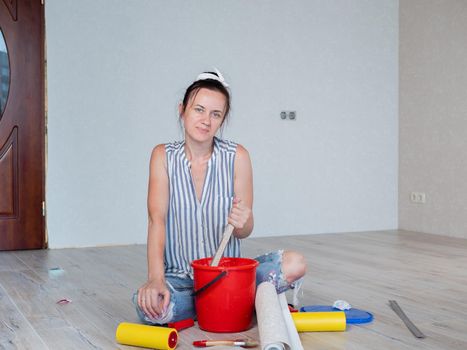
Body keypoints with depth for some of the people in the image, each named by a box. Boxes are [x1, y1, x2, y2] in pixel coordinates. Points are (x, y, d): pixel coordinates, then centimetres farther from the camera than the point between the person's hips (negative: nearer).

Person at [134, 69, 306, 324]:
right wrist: (155, 279, -26)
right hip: (179, 276, 0)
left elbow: (245, 232, -2)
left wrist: (242, 223, -28)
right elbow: (157, 219, -13)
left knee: (295, 264, -22)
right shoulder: (163, 156, -3)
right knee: (147, 305, -33)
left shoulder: (237, 156, -4)